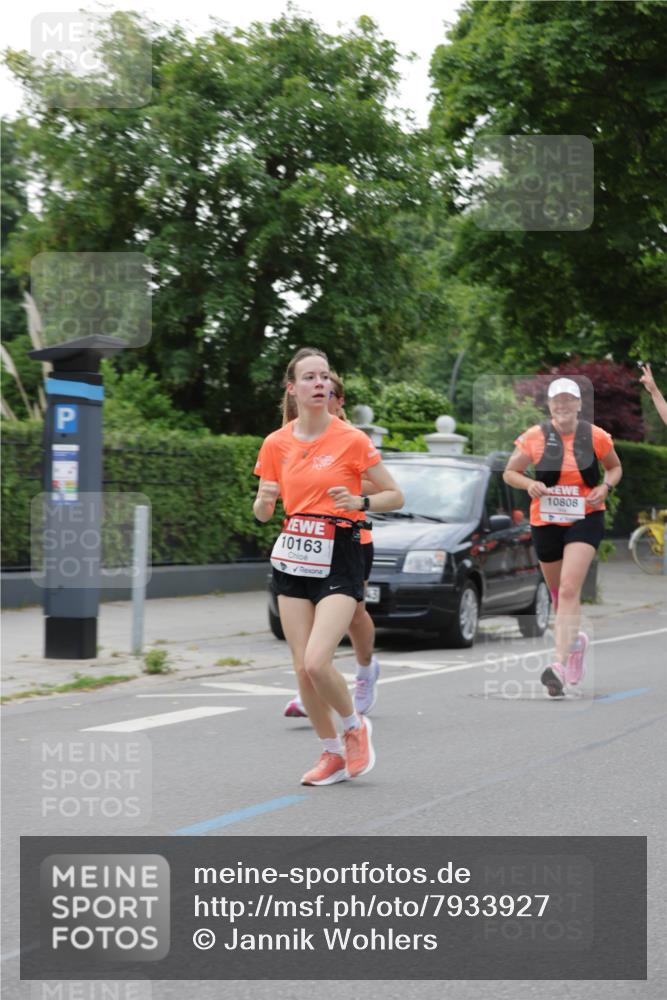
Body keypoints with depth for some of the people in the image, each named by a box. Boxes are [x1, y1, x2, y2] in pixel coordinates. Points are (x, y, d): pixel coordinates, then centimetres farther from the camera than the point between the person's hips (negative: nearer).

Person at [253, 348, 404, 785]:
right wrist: (265, 500, -11)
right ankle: (333, 753, 21)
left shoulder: (352, 440, -7)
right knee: (302, 668, 2)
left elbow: (396, 496, -1)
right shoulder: (276, 444, 4)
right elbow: (262, 512, 11)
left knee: (317, 662, -18)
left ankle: (355, 726, 11)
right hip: (293, 557, 4)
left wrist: (360, 502, -19)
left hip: (339, 558, -4)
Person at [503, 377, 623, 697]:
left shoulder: (596, 437, -4)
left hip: (585, 520, -2)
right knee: (558, 593, 16)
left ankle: (561, 665, -25)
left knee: (569, 588, -20)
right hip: (546, 522, 2)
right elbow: (510, 472, 4)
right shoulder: (534, 437, -6)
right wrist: (529, 484, -17)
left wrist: (606, 486, -9)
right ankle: (575, 640, 47)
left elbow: (615, 468, 12)